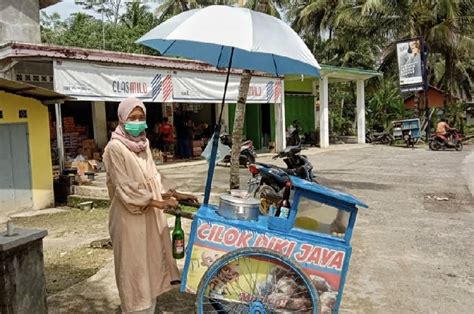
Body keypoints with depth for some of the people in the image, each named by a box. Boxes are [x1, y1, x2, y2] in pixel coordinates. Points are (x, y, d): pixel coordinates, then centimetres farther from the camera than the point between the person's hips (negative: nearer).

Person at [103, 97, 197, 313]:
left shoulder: (143, 144, 10)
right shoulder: (115, 148, -13)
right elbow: (124, 188, -17)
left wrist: (167, 193, -2)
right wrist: (158, 202, -19)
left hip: (149, 216, 7)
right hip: (129, 217, -7)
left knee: (151, 263, 14)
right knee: (133, 268, 3)